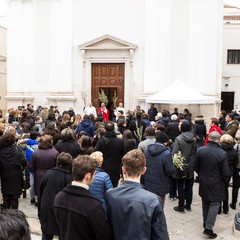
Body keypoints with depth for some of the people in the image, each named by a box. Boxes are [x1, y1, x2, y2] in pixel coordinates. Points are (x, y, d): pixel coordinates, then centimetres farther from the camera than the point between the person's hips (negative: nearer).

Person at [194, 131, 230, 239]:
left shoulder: (200, 150, -11)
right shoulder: (222, 154, -21)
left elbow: (195, 167, -1)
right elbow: (226, 173, -15)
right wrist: (224, 181, 6)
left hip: (203, 182, 4)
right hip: (216, 184, -4)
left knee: (205, 202, 20)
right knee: (214, 204, 6)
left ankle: (206, 223, 34)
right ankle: (208, 227, 1)